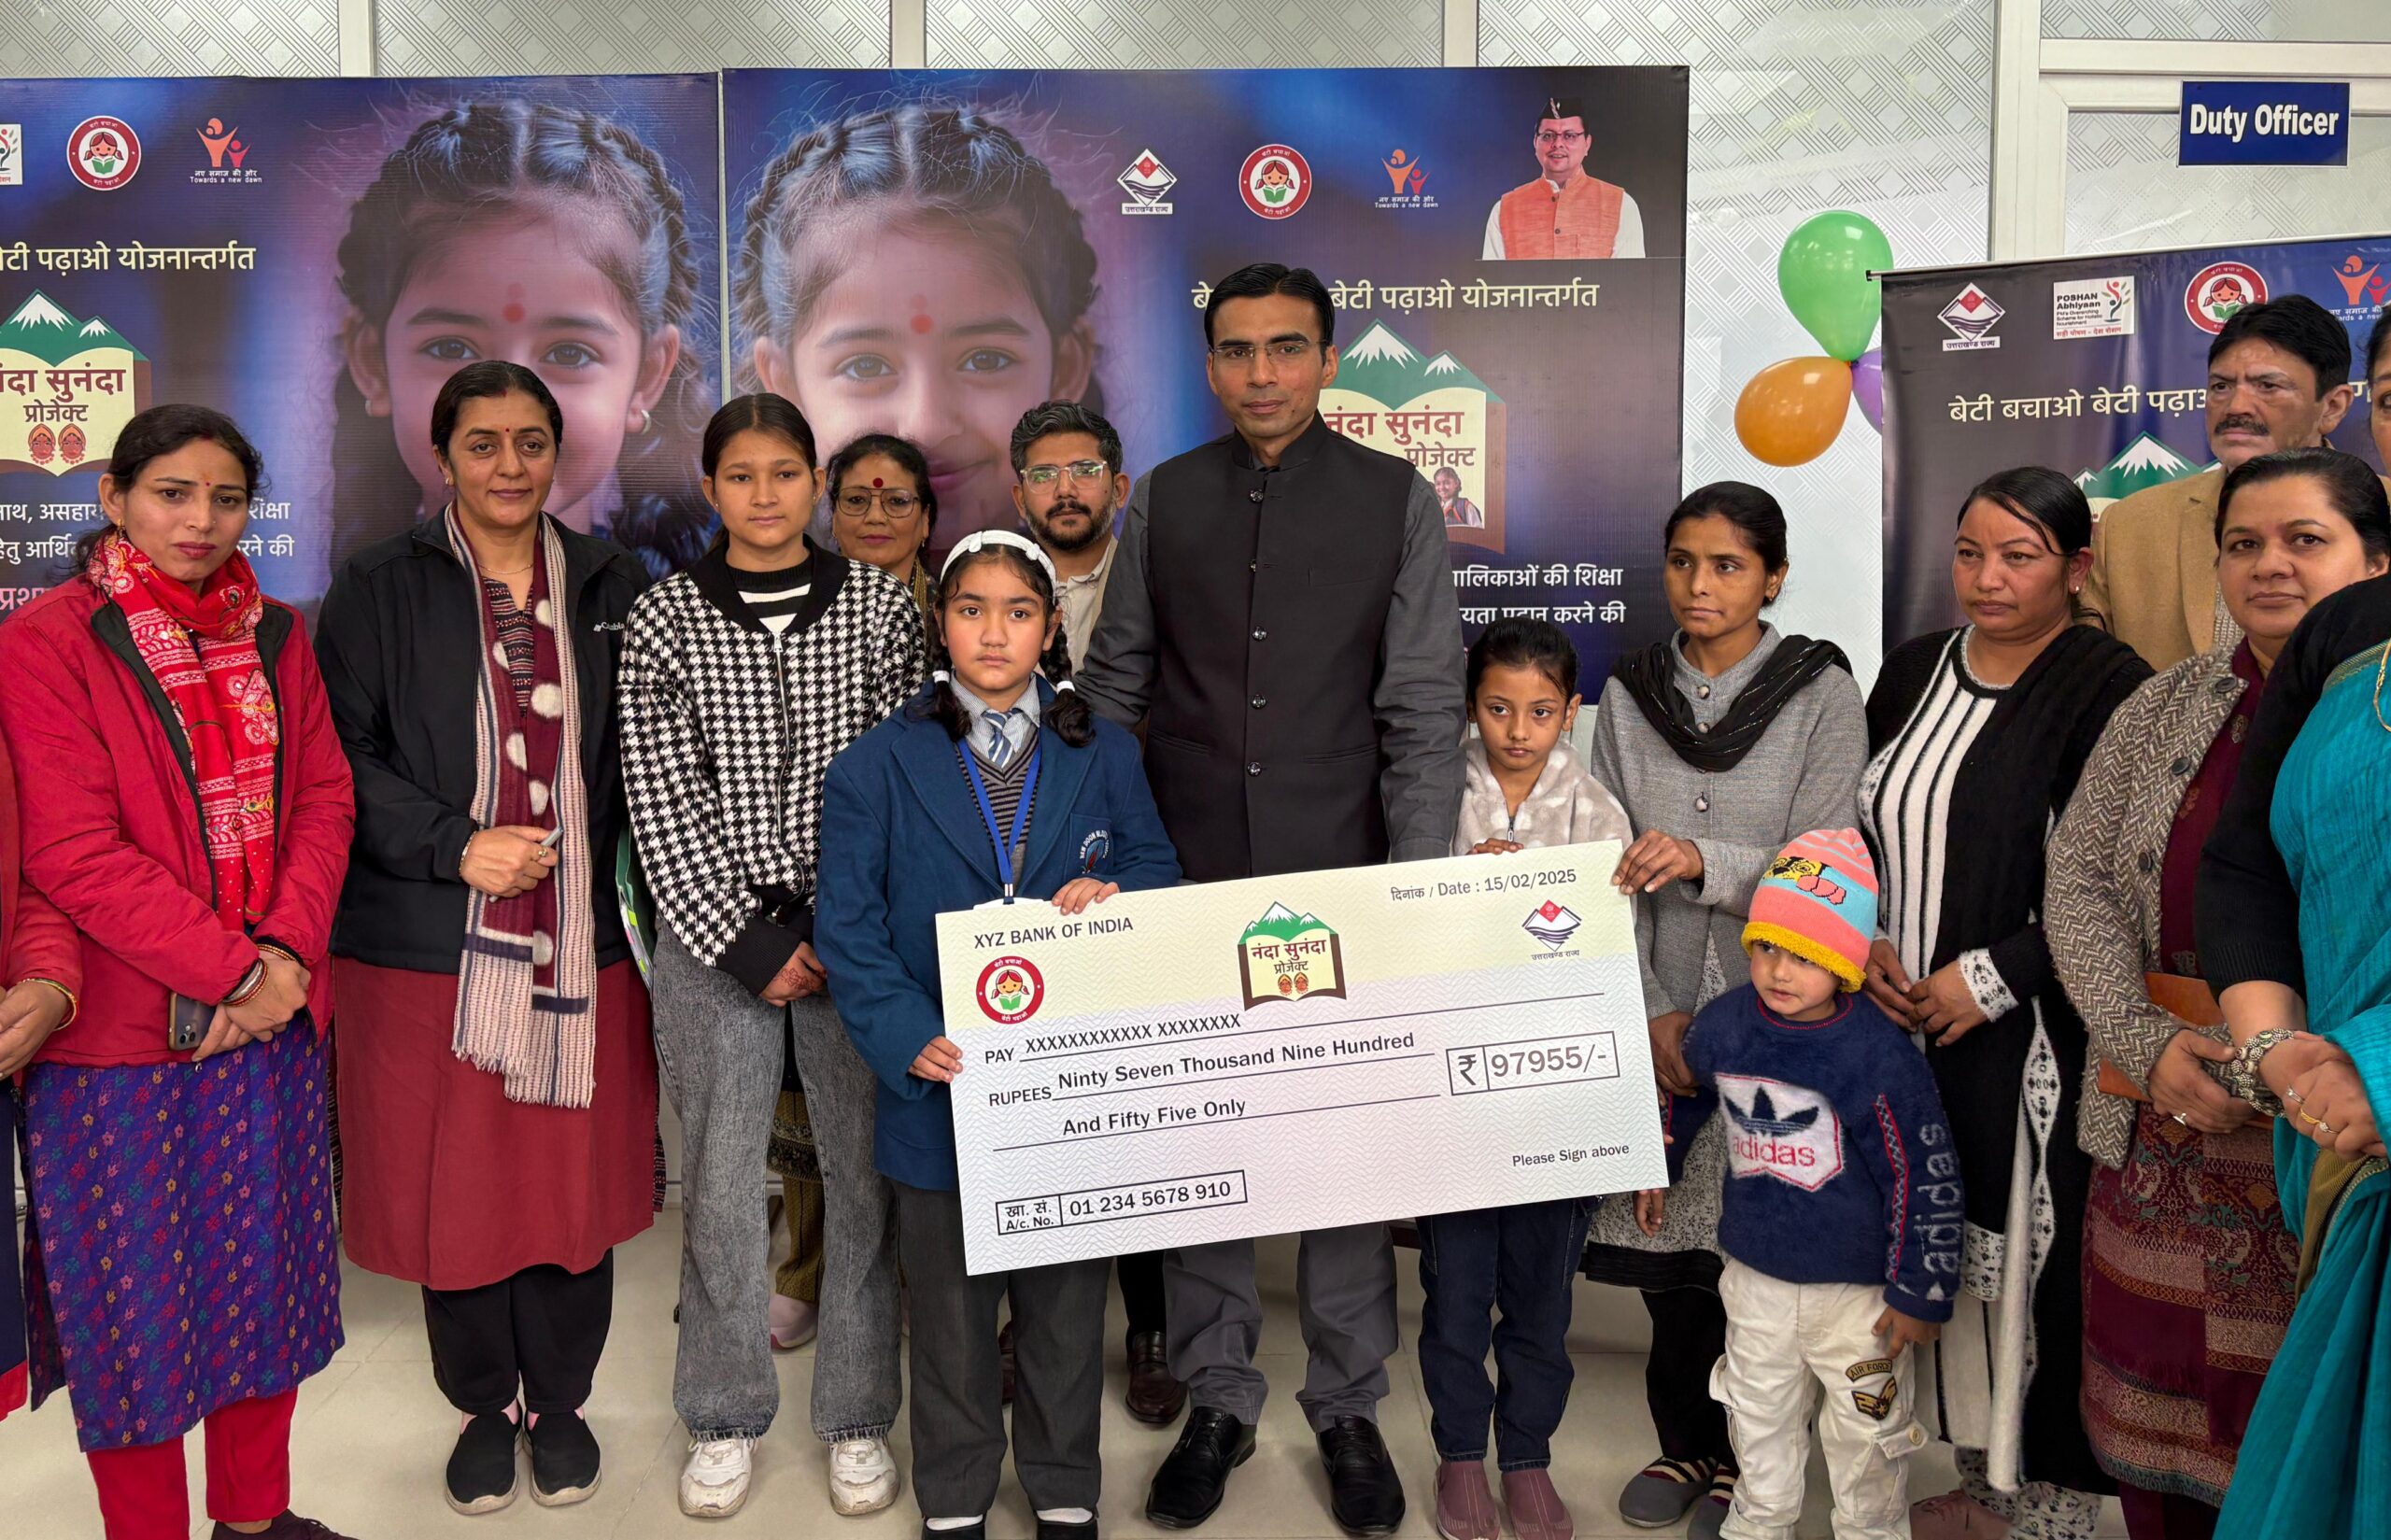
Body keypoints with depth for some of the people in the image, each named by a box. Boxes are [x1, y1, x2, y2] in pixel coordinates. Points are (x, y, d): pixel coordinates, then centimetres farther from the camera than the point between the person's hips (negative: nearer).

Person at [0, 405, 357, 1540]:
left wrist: (289, 954, -9)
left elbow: (323, 800, 6)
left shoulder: (273, 636, 9)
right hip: (119, 1034, -5)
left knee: (265, 1272, 14)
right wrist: (231, 970, -16)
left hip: (275, 1019, 5)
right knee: (137, 1303, 6)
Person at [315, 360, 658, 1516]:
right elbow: (344, 756, -3)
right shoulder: (381, 589, 1)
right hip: (433, 945, -1)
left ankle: (559, 1399, 28)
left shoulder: (612, 587, 7)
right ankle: (484, 1404, 28)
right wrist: (455, 846, -15)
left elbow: (645, 759, 9)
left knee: (572, 1181, 7)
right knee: (454, 1185, 7)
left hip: (579, 943, 1)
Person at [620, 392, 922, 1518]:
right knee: (718, 1180, 5)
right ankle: (724, 1418, 24)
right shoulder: (664, 619, 2)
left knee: (866, 1172, 4)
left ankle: (857, 1417, 21)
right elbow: (662, 800, -2)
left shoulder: (880, 606, 4)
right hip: (713, 934, 0)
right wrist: (750, 941, -8)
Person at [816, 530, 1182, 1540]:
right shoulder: (879, 766, -1)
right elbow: (848, 927, -4)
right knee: (949, 1303, 13)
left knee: (1066, 1298, 14)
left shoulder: (1104, 755, 5)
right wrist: (908, 1037, -17)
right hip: (944, 1080, -1)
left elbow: (1159, 868, 9)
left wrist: (1115, 889, -14)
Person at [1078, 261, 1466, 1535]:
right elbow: (1112, 694, 8)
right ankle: (1215, 1400, 26)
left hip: (1339, 889, -1)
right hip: (1188, 887, 2)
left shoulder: (1395, 500, 0)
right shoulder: (1162, 502, 5)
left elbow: (1425, 713, -3)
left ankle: (1348, 1407, 24)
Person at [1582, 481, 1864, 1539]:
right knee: (1666, 1242, 7)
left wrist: (1707, 862, -23)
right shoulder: (1628, 694, 5)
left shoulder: (1820, 693, -3)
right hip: (1658, 1016, 3)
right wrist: (1651, 1012, -4)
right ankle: (1685, 1442, 28)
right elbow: (1610, 869, 3)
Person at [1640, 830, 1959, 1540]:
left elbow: (1925, 1182, -17)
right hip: (1755, 1274, 5)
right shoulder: (1724, 1024, -7)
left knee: (1867, 1434, 13)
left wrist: (1920, 1294, -13)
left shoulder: (1877, 1055, -23)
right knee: (1759, 1421, 23)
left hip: (1856, 1287, -5)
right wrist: (1655, 1169, 23)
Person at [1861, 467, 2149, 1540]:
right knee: (1948, 1248, 13)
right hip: (1911, 1024, 6)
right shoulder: (1912, 672, 11)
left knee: (2041, 1254, 0)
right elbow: (1859, 830, 17)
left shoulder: (2110, 689, -9)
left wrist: (1991, 977, -15)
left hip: (2039, 1040, -6)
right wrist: (1865, 942, 1)